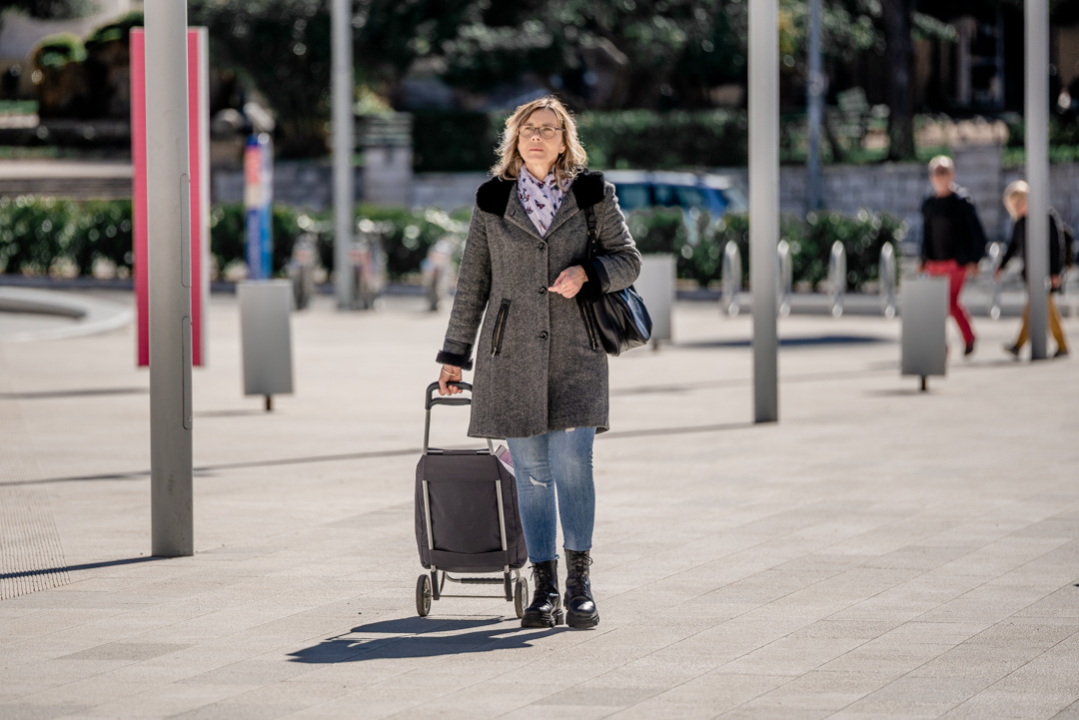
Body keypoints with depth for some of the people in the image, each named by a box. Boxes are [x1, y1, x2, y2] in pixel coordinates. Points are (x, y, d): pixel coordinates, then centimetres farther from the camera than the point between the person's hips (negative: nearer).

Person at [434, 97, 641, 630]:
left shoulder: (591, 194, 5)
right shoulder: (493, 200, 7)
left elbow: (628, 260, 8)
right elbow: (473, 282, 12)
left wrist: (585, 272, -12)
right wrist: (455, 356, 12)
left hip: (575, 349, -1)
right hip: (511, 350, 1)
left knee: (571, 461, -11)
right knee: (530, 470, 2)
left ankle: (578, 583, 0)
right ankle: (545, 589, 8)